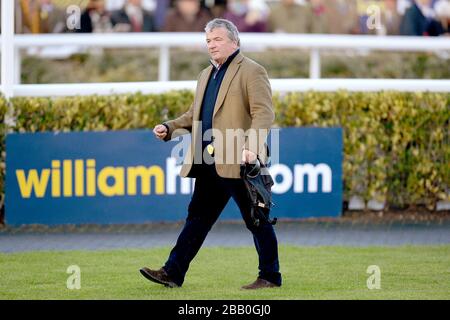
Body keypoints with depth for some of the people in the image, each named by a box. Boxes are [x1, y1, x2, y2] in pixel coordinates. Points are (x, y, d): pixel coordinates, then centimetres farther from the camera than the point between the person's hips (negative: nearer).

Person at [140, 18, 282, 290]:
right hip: (209, 165, 8)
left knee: (257, 221, 0)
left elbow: (264, 113, -15)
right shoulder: (207, 75, 20)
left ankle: (270, 276, 8)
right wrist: (170, 128, 11)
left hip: (238, 163, -8)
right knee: (197, 217, 8)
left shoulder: (252, 72, -6)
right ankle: (173, 273, 8)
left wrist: (252, 148, -28)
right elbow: (195, 115, 28)